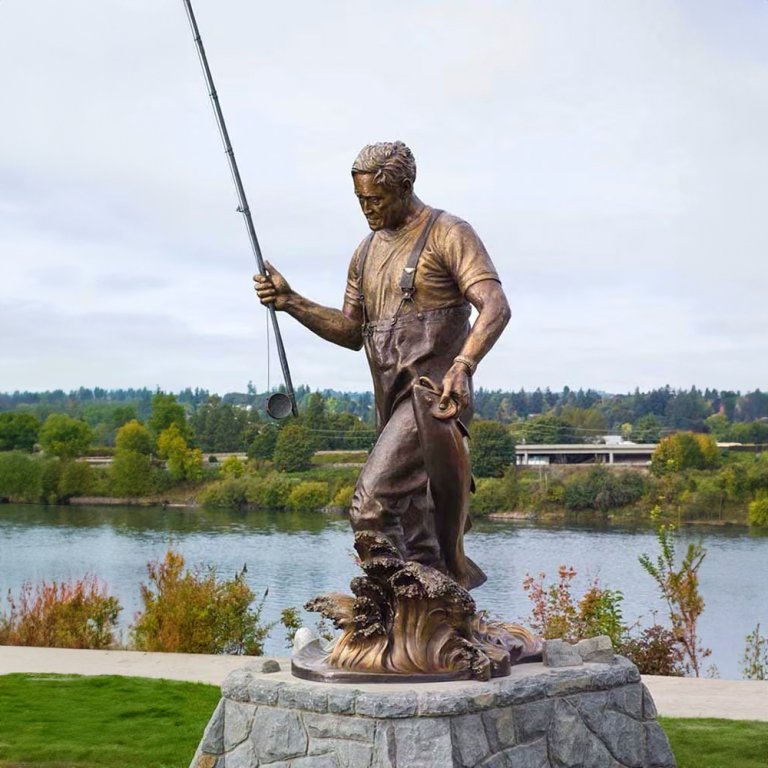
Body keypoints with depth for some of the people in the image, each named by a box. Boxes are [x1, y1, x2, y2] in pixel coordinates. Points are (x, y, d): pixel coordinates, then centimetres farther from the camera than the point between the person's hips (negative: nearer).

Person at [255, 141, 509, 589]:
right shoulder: (368, 250, 19)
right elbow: (351, 333, 22)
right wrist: (290, 302, 8)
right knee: (418, 543, 11)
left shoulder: (448, 234, -5)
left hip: (434, 397, -8)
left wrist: (463, 364, -33)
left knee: (372, 505, -22)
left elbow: (496, 307, -17)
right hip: (393, 403, 8)